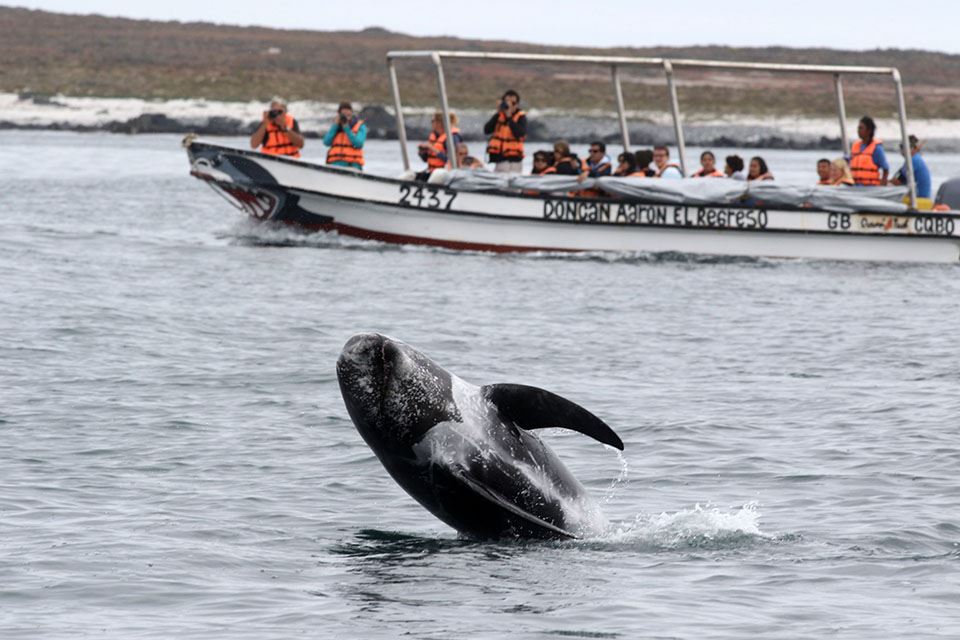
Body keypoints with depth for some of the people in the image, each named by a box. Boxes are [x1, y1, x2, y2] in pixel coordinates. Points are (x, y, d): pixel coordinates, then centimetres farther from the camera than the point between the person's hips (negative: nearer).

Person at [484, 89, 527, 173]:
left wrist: (509, 117, -19)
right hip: (497, 156, 4)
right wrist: (497, 114, -9)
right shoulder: (499, 115, 9)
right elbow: (487, 130, -2)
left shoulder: (521, 117, -2)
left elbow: (520, 134, -18)